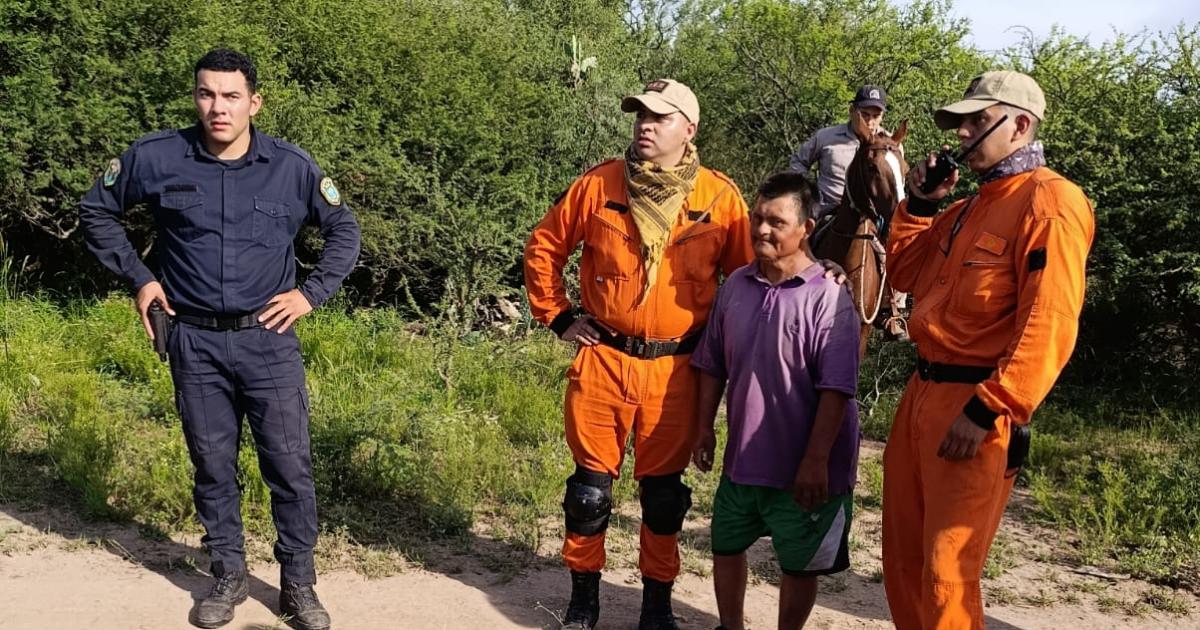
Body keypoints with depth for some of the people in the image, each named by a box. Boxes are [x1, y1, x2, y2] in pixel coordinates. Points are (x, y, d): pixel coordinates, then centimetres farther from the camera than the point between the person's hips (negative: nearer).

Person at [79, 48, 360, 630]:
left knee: (290, 466, 1)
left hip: (268, 340, 0)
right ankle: (228, 577, 28)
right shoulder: (156, 158, -5)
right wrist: (138, 278, 4)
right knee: (212, 466, 11)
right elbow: (96, 211, 10)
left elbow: (344, 230, 8)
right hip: (195, 343, 1)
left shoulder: (291, 167, -5)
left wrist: (312, 293, -1)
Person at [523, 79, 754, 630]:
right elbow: (544, 246, 10)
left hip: (674, 370, 0)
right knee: (591, 482, 8)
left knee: (664, 490, 11)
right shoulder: (599, 185, -1)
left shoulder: (720, 197, -2)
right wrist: (557, 315, 6)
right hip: (602, 360, 1)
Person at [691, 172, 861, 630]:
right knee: (726, 547, 20)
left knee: (799, 565, 11)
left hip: (800, 465, -6)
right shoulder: (736, 286, 1)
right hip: (742, 456, 6)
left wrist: (816, 460, -22)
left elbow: (836, 388, -20)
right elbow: (711, 364, 10)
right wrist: (704, 428, 8)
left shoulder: (828, 296, -17)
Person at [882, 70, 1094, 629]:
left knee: (945, 574, -3)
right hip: (924, 391, 9)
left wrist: (988, 409, -22)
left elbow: (1049, 325, -21)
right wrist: (920, 205, 9)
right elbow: (908, 275, 23)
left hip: (973, 404, -9)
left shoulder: (1049, 201, -13)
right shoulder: (975, 205, 17)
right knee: (903, 554, 17)